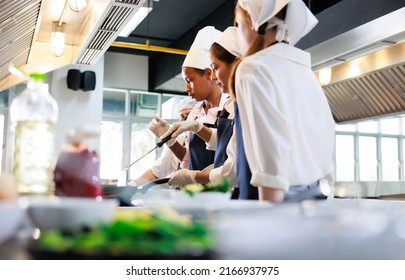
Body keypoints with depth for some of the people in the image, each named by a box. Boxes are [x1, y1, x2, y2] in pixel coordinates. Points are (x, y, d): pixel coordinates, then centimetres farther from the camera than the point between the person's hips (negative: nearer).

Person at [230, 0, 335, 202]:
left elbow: (271, 154, -19)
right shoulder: (303, 68, 13)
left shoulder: (254, 68, -10)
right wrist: (321, 193, 19)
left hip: (284, 199, -8)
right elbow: (326, 135, 14)